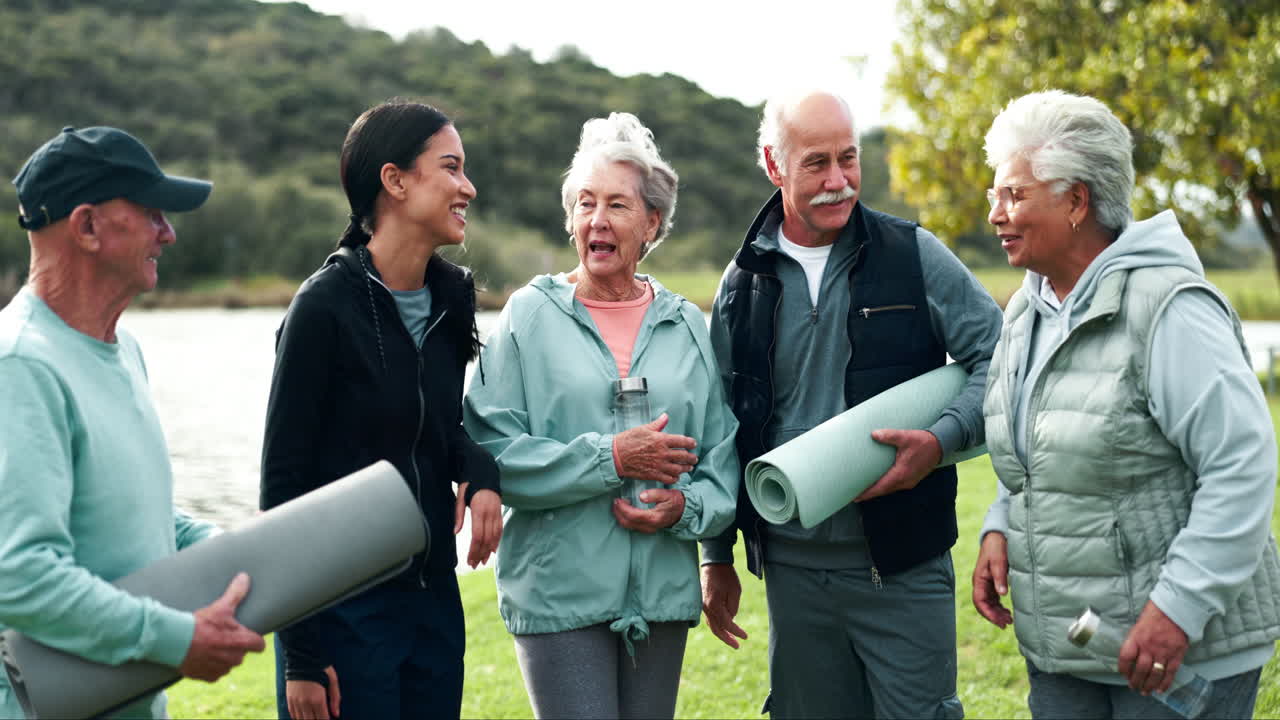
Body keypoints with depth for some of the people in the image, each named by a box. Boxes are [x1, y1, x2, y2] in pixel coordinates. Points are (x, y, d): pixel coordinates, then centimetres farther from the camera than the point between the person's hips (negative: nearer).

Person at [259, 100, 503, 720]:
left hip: (434, 599, 7)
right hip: (343, 611, -6)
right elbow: (283, 481, -12)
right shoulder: (327, 304, -14)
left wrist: (480, 471, -7)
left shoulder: (449, 298, 6)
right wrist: (300, 654, -14)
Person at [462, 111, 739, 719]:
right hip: (558, 594, -3)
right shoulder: (530, 315, 0)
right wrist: (609, 459, -15)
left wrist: (687, 507, -11)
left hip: (664, 594, 4)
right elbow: (490, 450, -8)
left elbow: (724, 458, 9)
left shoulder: (687, 326, 9)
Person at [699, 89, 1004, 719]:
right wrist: (717, 556, 13)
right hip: (793, 567, 3)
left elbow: (998, 356, -1)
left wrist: (942, 440, -18)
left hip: (903, 566, -2)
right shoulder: (744, 284, 5)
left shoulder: (913, 255, -2)